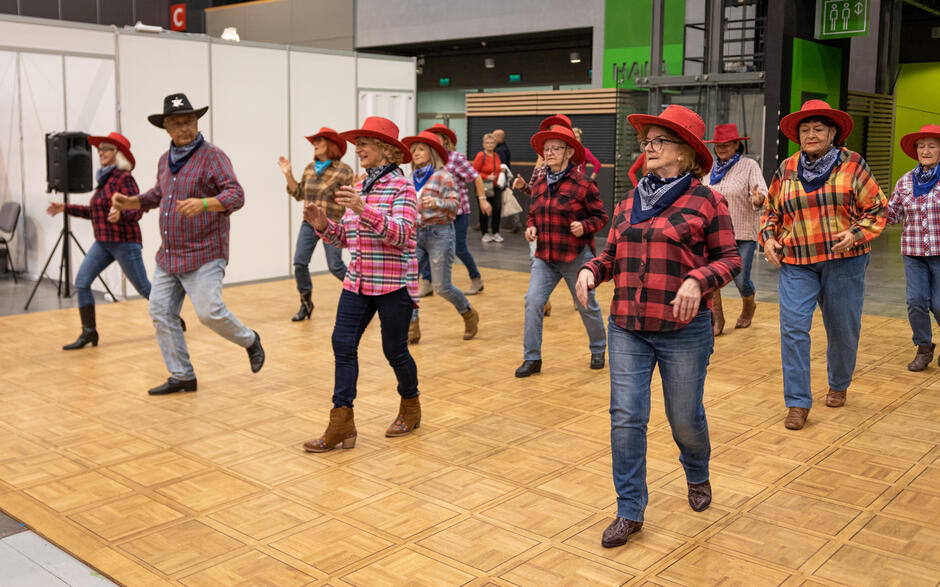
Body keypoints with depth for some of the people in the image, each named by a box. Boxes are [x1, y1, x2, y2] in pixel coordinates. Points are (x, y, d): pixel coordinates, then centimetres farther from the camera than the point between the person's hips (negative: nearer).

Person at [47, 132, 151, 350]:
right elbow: (95, 211, 22)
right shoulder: (105, 178, 13)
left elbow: (136, 211, -19)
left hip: (124, 242, -8)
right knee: (81, 282, -2)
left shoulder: (124, 178, -12)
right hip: (103, 242, 8)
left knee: (143, 287, 1)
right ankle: (89, 332, 4)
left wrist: (120, 213, -39)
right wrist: (66, 208, 20)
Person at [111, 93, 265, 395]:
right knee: (161, 313, 5)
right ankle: (182, 376, 17)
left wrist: (203, 204, -36)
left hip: (203, 254, -7)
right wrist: (130, 202, 12)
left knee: (209, 311, -14)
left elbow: (235, 195, -19)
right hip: (168, 255, 7)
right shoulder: (165, 161, 13)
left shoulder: (212, 156, -9)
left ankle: (250, 341, 16)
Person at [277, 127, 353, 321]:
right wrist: (288, 174, 5)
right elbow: (299, 194, 13)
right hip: (309, 223, 5)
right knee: (299, 262, -3)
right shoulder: (309, 168, 10)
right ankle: (305, 303, 13)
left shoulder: (343, 171, -7)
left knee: (335, 266, -5)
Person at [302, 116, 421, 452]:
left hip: (393, 284, -6)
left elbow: (400, 234, -22)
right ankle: (341, 424, 1)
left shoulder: (401, 187, -9)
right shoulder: (358, 188, 12)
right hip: (357, 282, 6)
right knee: (342, 344, -3)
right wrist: (322, 225, -5)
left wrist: (364, 210, -32)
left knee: (394, 350, 4)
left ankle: (410, 408, 30)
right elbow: (345, 238, 15)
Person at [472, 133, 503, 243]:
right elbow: (474, 172, -10)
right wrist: (487, 177, -14)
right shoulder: (480, 156, -8)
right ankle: (485, 233, 14)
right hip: (484, 188, -5)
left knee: (497, 209, -2)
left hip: (495, 187, 5)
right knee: (484, 210, 3)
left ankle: (496, 232, 10)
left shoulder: (496, 156, 10)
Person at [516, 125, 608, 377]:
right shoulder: (539, 184, 6)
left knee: (587, 306, 11)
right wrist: (530, 227, -1)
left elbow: (601, 216, -5)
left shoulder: (582, 184, -10)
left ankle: (598, 351, 35)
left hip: (576, 257, -4)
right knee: (533, 301, -8)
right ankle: (532, 358, 2)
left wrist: (584, 226, -22)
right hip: (545, 257, 5)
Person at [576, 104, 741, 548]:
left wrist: (698, 279, -22)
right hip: (627, 329, 4)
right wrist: (592, 269, -2)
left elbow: (729, 259, -4)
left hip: (683, 332, -4)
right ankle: (630, 512, 11)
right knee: (626, 417, -1)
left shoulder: (706, 202, -4)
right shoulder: (629, 203, 11)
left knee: (684, 418, 10)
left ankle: (697, 474, 44)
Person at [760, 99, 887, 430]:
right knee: (793, 327, -11)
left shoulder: (852, 164, 0)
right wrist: (768, 238, 1)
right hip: (796, 263, 1)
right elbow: (771, 210, 18)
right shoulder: (787, 169, 7)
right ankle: (798, 402, -4)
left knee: (842, 329, 10)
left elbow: (876, 208, 2)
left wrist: (856, 234, -14)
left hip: (844, 261, -1)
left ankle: (839, 386, 36)